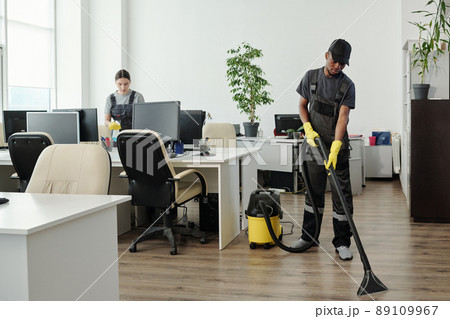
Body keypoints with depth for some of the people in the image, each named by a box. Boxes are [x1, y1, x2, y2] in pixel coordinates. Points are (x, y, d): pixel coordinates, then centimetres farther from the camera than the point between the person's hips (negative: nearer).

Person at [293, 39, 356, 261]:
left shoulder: (347, 85, -8)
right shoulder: (311, 77, 2)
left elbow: (343, 117, -17)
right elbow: (302, 105, 9)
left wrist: (335, 149, -27)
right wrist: (308, 129, -9)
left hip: (337, 145, -2)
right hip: (314, 142, 3)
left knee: (341, 193, -1)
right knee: (313, 190, 11)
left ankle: (342, 242, 8)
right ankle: (309, 236, 24)